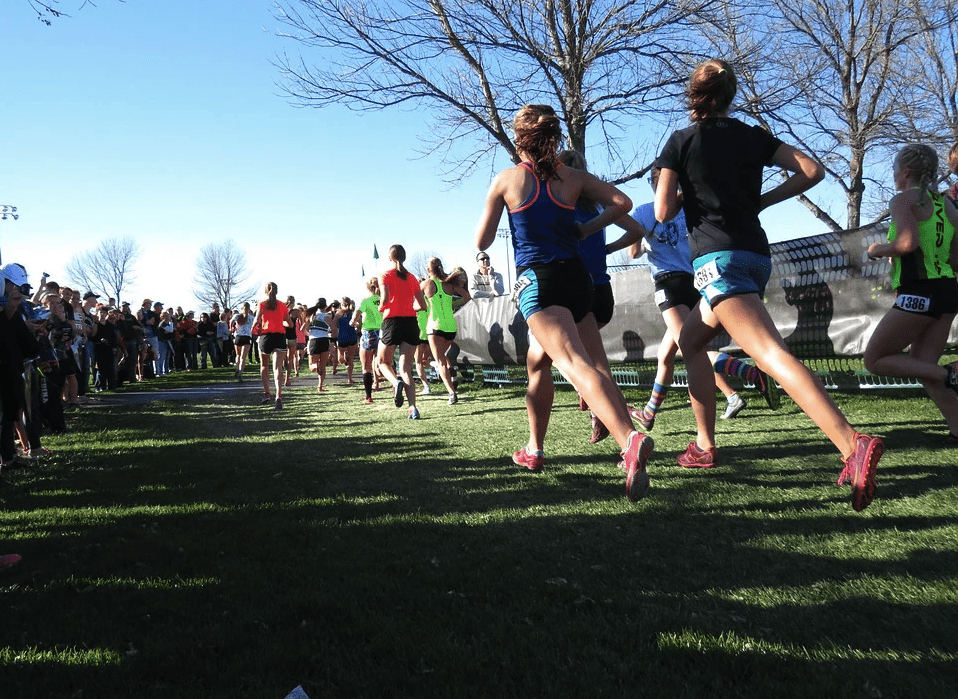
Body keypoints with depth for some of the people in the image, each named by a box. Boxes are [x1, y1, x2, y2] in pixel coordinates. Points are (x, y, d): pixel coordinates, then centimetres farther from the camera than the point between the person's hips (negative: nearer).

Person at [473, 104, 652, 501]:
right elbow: (622, 203, 3)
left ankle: (629, 439, -45)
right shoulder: (573, 177, 13)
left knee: (573, 364, -22)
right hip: (577, 278, 5)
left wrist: (493, 214, 30)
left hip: (537, 281, -5)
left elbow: (481, 242, 9)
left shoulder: (506, 180, 5)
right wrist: (583, 231, 14)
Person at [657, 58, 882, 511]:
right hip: (757, 256, 7)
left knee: (770, 353, -22)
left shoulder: (681, 142, 3)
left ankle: (853, 446, -39)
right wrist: (761, 200, 15)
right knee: (690, 341, 23)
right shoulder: (753, 136, 14)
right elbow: (812, 171, 5)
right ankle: (705, 446, 23)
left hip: (717, 258, -7)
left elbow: (663, 213, -1)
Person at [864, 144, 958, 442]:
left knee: (874, 360, 3)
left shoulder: (903, 200, -7)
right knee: (922, 364, 13)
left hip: (919, 293, -8)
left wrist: (878, 249, -5)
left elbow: (908, 242, -23)